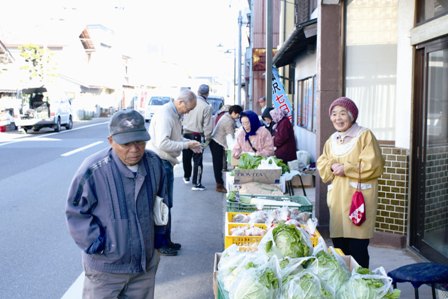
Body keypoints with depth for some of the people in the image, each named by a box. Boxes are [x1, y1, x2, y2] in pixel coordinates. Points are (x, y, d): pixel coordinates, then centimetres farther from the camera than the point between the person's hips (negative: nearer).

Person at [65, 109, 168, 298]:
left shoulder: (154, 164, -5)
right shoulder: (93, 170, -22)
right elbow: (75, 212, -11)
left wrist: (159, 232, 9)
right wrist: (95, 242, -15)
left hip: (146, 262, 5)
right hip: (105, 265, -4)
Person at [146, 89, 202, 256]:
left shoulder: (175, 114, 11)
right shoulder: (165, 115, -21)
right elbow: (163, 143, -28)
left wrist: (189, 142, 6)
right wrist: (186, 145, -20)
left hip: (166, 163, 10)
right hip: (160, 162, -10)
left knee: (166, 203, 16)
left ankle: (165, 241, 27)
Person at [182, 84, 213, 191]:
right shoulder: (207, 107, -15)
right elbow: (207, 126, -13)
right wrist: (207, 139, -2)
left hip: (185, 133, 5)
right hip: (197, 135, -5)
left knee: (186, 157, 20)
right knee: (197, 160, 3)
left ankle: (186, 177, 38)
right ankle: (196, 183, 4)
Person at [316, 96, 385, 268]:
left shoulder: (365, 135, -4)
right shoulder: (331, 141, 16)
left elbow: (373, 166, -12)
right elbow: (322, 166, 15)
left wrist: (345, 168, -12)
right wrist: (332, 167, -6)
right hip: (337, 199, 6)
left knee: (357, 248, -6)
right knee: (339, 246, 10)